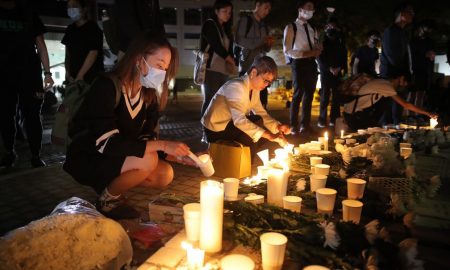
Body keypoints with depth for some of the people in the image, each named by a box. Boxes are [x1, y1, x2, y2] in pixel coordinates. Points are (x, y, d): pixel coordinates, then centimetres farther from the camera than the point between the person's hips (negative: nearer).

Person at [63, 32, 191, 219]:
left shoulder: (148, 94, -1)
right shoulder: (106, 86, -23)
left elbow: (145, 138, 0)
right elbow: (107, 143, -32)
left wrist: (177, 153, -18)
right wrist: (161, 145, -36)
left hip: (117, 159, 7)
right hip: (86, 160, -7)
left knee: (165, 174, -14)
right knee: (147, 161, -30)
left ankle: (111, 184, 6)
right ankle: (107, 200, -5)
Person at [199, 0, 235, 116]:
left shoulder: (226, 29, 21)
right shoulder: (209, 25, -1)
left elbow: (229, 48, 13)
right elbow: (216, 45, -10)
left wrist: (229, 64, -6)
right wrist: (231, 61, -3)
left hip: (223, 70, 7)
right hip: (211, 69, -7)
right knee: (210, 100, -10)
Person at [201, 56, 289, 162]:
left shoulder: (254, 88, 0)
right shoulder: (237, 87, -27)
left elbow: (261, 113, 4)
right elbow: (239, 120, -40)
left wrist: (278, 126, -15)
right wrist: (269, 135, -44)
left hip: (231, 124, 9)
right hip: (215, 130, -9)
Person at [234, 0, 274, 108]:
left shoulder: (264, 24, 19)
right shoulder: (245, 20, 1)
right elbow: (238, 40, -10)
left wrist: (269, 43, -2)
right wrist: (260, 41, -14)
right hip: (247, 66, -6)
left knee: (262, 102, 1)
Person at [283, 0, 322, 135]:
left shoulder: (312, 30, 18)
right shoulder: (291, 28, -2)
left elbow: (317, 48, 20)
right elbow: (287, 50, -10)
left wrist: (316, 52, -5)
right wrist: (306, 53, -19)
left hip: (311, 63, 6)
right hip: (299, 63, -6)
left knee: (309, 94, 7)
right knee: (298, 94, -7)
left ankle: (305, 125, 14)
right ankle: (294, 126, 0)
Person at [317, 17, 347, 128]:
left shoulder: (340, 42, 15)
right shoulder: (322, 41, 6)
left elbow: (344, 57, 15)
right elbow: (320, 58, -2)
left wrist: (340, 68, -1)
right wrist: (329, 69, -11)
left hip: (338, 72, 3)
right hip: (326, 73, -3)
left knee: (336, 97, -2)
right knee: (325, 96, -7)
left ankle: (334, 119, 1)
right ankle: (322, 120, -5)